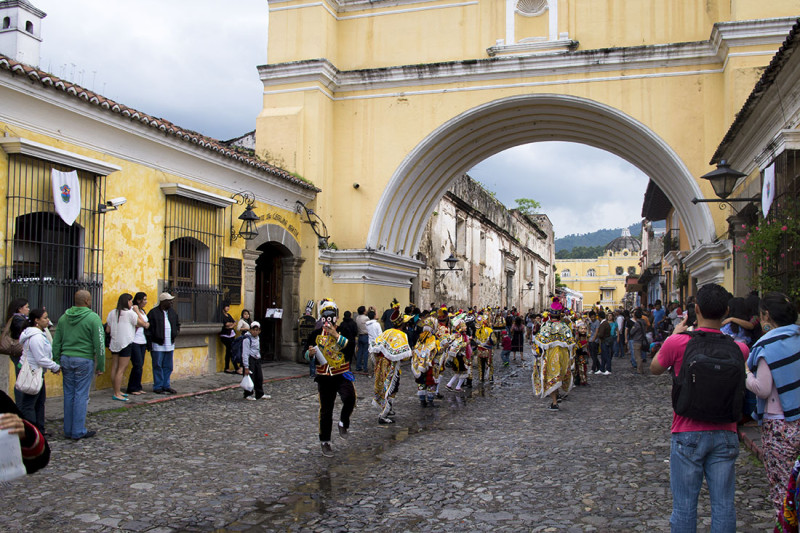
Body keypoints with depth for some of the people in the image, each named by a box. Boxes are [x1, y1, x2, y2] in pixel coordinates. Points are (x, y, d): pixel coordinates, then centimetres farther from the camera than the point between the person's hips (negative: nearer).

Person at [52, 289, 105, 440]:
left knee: (68, 394, 12)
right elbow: (99, 344, -10)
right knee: (81, 395, 0)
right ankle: (78, 432, 4)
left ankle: (68, 430, 18)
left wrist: (57, 362, 15)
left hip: (66, 359, 6)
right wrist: (101, 366, -4)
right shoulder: (93, 318, -9)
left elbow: (56, 342, 11)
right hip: (84, 360, -6)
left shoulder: (64, 317, 10)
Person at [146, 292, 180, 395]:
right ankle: (158, 387, 9)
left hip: (170, 345, 6)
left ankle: (166, 385, 20)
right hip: (157, 345, -6)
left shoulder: (172, 312, 11)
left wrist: (176, 333, 12)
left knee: (168, 367, 11)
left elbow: (177, 324, 28)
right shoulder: (153, 313, -8)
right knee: (158, 366, 2)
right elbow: (148, 329, -9)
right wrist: (149, 344, -12)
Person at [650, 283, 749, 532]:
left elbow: (655, 369, 6)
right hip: (725, 434, 3)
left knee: (684, 505, 7)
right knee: (724, 505, 11)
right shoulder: (738, 348, -4)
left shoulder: (678, 343, -13)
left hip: (688, 434, -2)